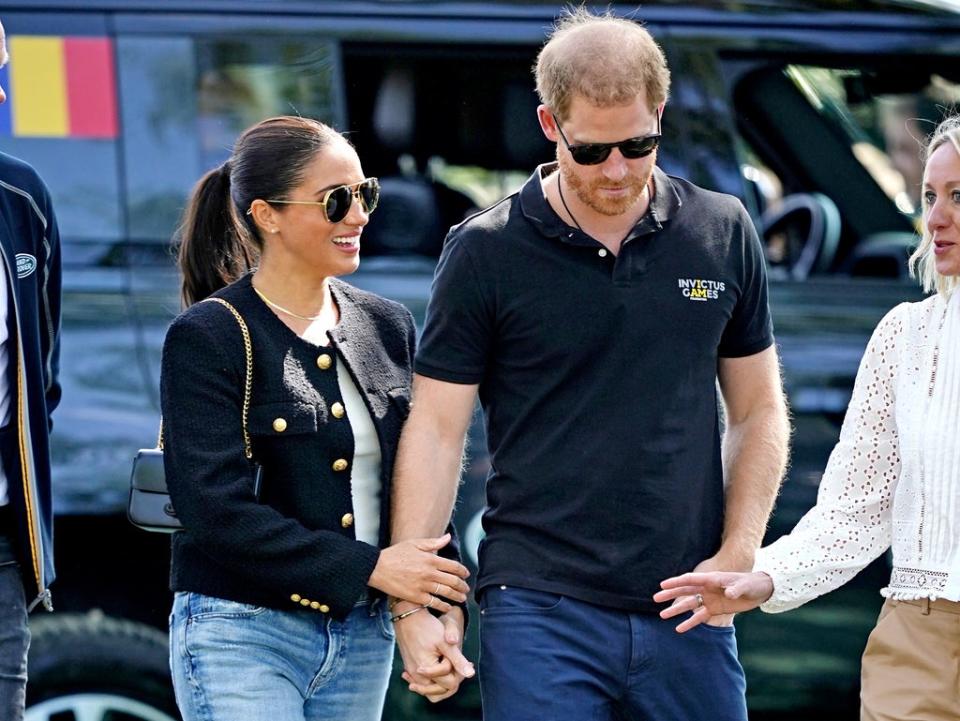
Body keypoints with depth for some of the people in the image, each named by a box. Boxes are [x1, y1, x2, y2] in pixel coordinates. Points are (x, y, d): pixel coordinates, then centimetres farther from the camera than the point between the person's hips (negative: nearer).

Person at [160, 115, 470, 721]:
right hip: (243, 638, -6)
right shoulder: (207, 339, -7)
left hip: (363, 636, 6)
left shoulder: (387, 327, 11)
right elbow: (215, 507, -16)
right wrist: (370, 568, -17)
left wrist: (441, 603, -5)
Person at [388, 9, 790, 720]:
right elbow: (437, 429, -1)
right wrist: (413, 606, -9)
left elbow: (758, 409, 13)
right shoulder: (486, 253, -2)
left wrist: (738, 554, -1)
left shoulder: (723, 234, 6)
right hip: (540, 611, -3)